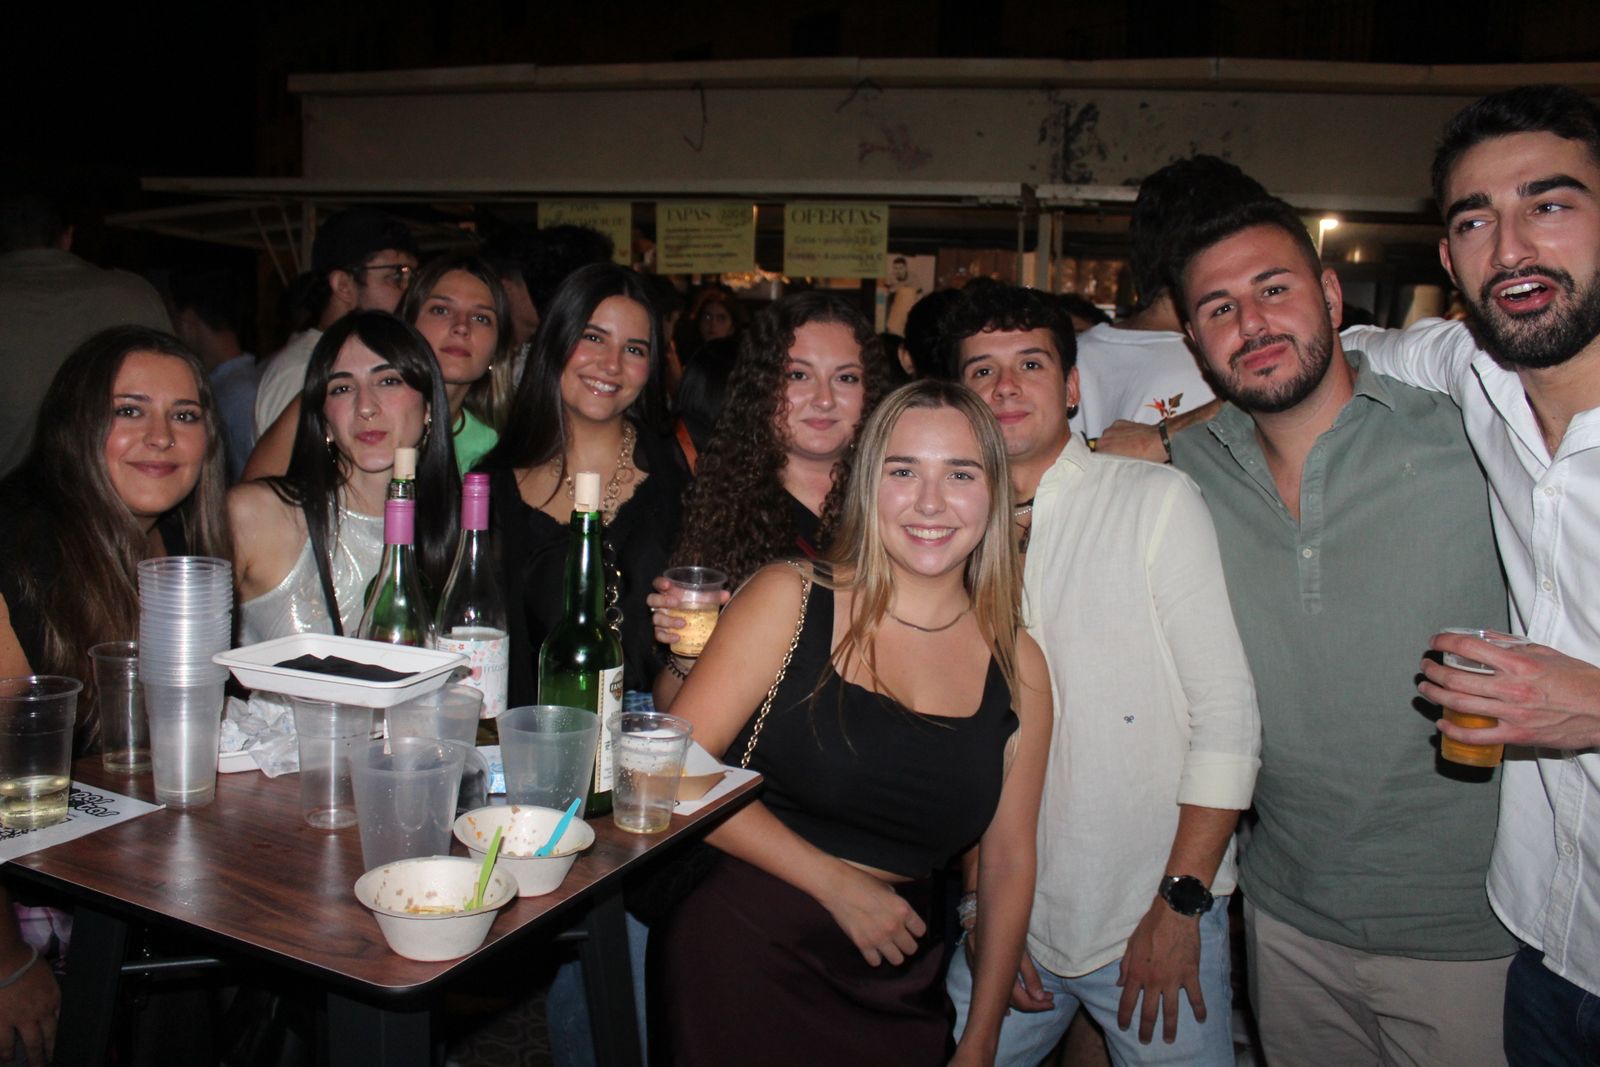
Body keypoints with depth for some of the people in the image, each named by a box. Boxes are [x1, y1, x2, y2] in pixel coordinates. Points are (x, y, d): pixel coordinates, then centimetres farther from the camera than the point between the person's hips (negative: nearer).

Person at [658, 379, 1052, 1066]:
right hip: (744, 961, -3)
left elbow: (1009, 860, 7)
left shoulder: (1018, 667, 1)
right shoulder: (789, 599, -7)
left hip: (897, 990, 3)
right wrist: (839, 885, -14)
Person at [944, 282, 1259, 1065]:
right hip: (1009, 921, 4)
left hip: (1155, 918, -3)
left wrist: (1180, 904, -13)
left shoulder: (1156, 501, -8)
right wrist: (981, 900, 3)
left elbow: (1228, 715, -11)